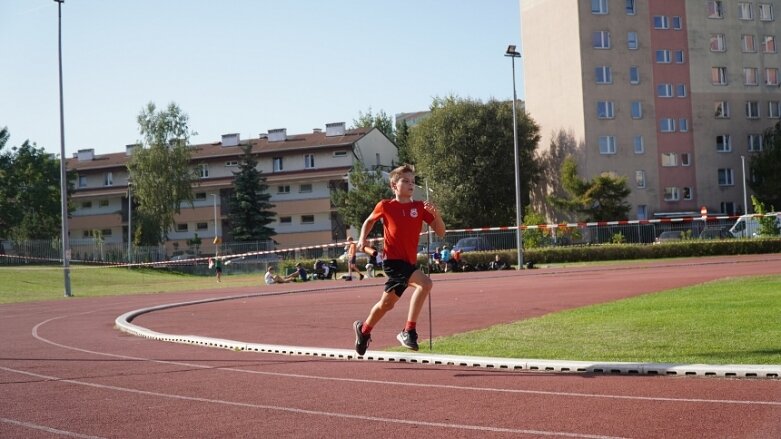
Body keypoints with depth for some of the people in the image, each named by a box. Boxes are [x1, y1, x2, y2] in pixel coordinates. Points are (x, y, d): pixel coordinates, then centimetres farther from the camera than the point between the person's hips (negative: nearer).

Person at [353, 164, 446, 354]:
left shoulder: (420, 207, 2)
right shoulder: (385, 206, -3)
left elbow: (440, 232, -2)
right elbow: (369, 221, 17)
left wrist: (435, 214, -19)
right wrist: (362, 238, 1)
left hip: (409, 261, 5)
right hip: (393, 260, -5)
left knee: (387, 303, 20)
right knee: (424, 283, -28)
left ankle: (364, 328, 47)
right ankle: (409, 331, -22)